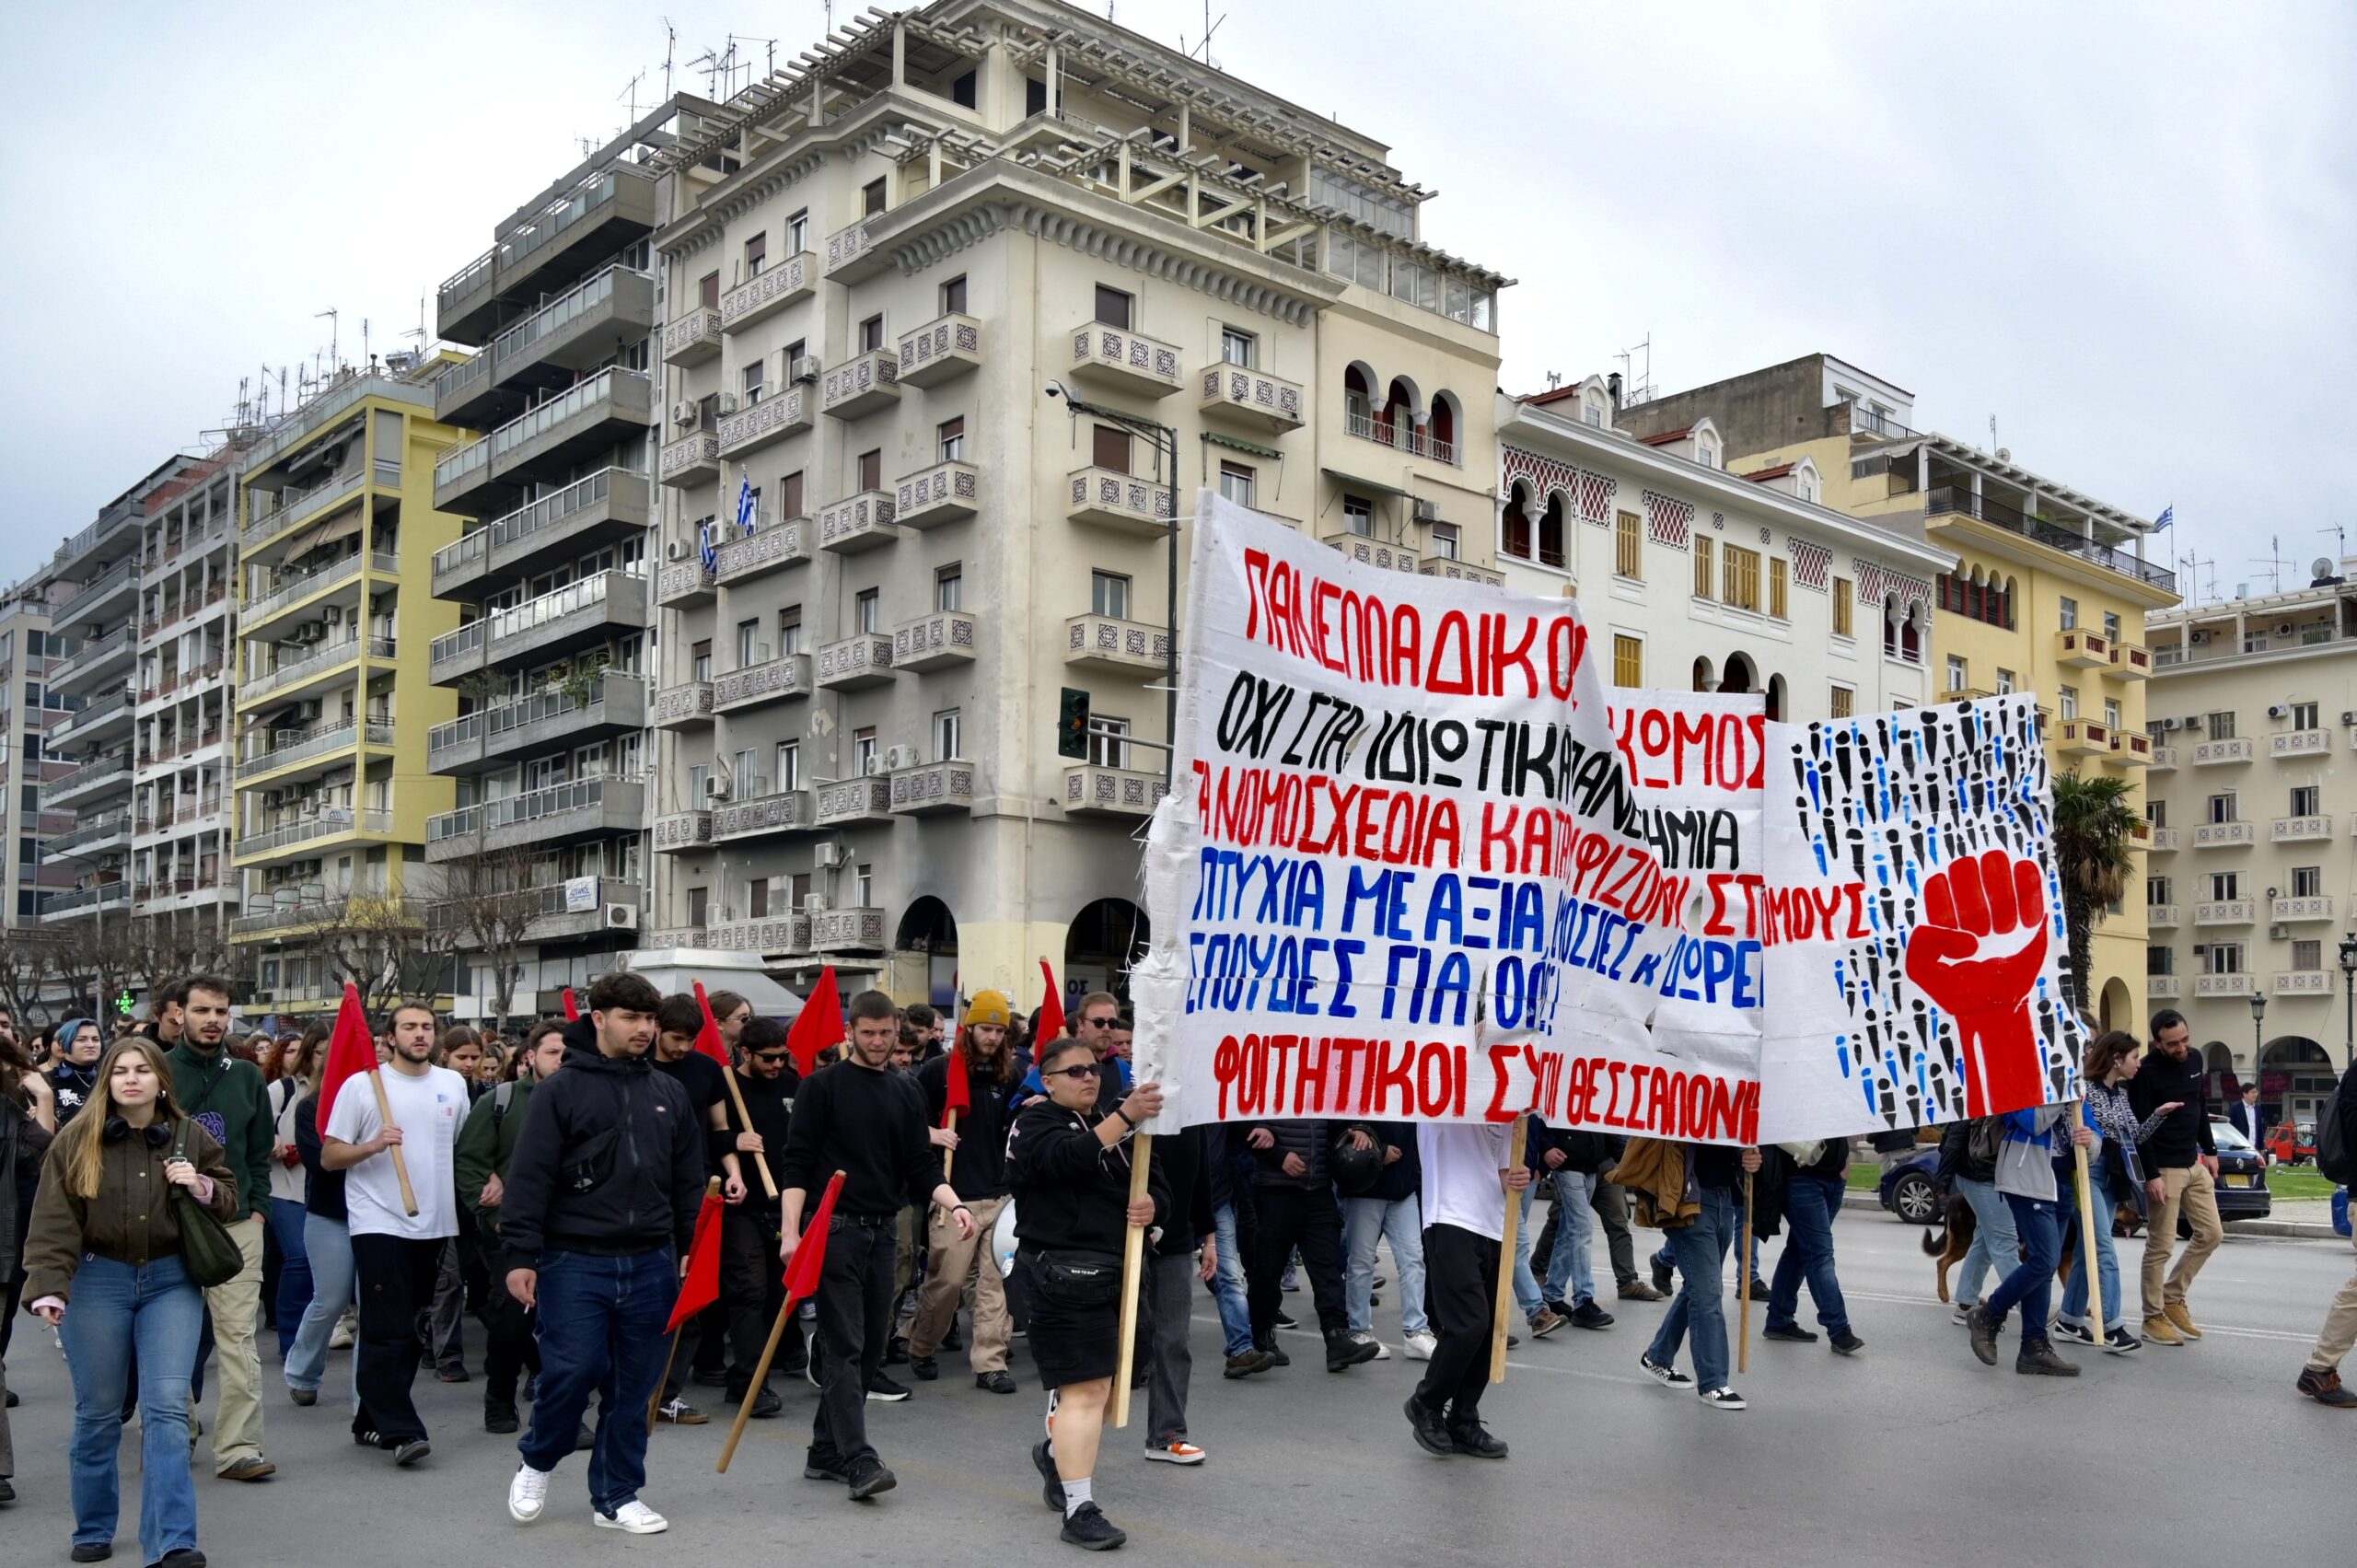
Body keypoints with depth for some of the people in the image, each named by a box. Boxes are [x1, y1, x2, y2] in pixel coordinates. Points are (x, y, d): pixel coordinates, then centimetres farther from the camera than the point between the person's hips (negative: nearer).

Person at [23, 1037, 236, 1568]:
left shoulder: (190, 1136, 2)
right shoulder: (76, 1141, -3)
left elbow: (229, 1196, 12)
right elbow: (53, 1221, -7)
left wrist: (201, 1187, -9)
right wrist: (49, 1287, -17)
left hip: (172, 1280, 0)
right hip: (96, 1281, 0)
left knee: (167, 1408, -7)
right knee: (97, 1412, 9)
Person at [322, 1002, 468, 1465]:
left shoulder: (453, 1084, 9)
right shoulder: (362, 1085, -4)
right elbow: (328, 1157, -3)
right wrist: (373, 1145, -20)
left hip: (433, 1225, 5)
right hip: (379, 1223, -5)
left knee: (411, 1332, 10)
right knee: (387, 1332, -10)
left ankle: (371, 1422, 21)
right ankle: (401, 1430, -8)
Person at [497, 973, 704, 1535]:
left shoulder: (669, 1093, 10)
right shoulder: (561, 1091, -3)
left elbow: (689, 1180, 14)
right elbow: (529, 1177, -7)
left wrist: (691, 1249, 10)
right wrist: (521, 1256, -12)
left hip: (651, 1263, 4)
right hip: (576, 1261, -4)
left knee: (635, 1385, 7)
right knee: (572, 1371, -7)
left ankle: (616, 1495, 21)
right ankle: (537, 1462, 23)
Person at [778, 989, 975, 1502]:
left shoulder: (906, 1093, 13)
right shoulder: (822, 1085, -2)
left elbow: (922, 1166, 10)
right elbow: (797, 1162, -6)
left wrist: (954, 1204, -8)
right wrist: (791, 1230, -15)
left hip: (882, 1232, 6)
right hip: (834, 1229, -6)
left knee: (871, 1348, 8)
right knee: (845, 1347, -9)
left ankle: (825, 1453, 19)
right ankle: (858, 1461, -12)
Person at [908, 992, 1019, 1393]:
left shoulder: (1008, 1077, 11)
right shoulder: (938, 1071, -3)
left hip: (999, 1195, 4)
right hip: (953, 1196, -4)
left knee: (996, 1282, 2)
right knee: (947, 1280, 0)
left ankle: (990, 1363, 8)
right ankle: (920, 1350, 23)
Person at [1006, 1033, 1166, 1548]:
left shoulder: (1118, 1127, 18)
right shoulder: (1035, 1125, -3)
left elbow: (1158, 1189, 16)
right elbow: (1070, 1158, -25)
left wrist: (1152, 1206, -8)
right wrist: (1126, 1115, -34)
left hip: (1119, 1271, 8)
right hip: (1066, 1274, -7)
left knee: (1109, 1384, 15)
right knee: (1086, 1389, -11)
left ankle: (1056, 1453, 41)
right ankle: (1079, 1509, -5)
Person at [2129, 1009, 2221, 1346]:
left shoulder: (2194, 1060, 6)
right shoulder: (2146, 1073, -16)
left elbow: (2201, 1109, 18)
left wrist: (2209, 1151, 15)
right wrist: (2151, 1176, -19)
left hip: (2194, 1165, 8)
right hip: (2164, 1169, -8)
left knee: (2211, 1233, 9)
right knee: (2161, 1246, -3)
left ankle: (2173, 1296, 22)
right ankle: (2153, 1317, 7)